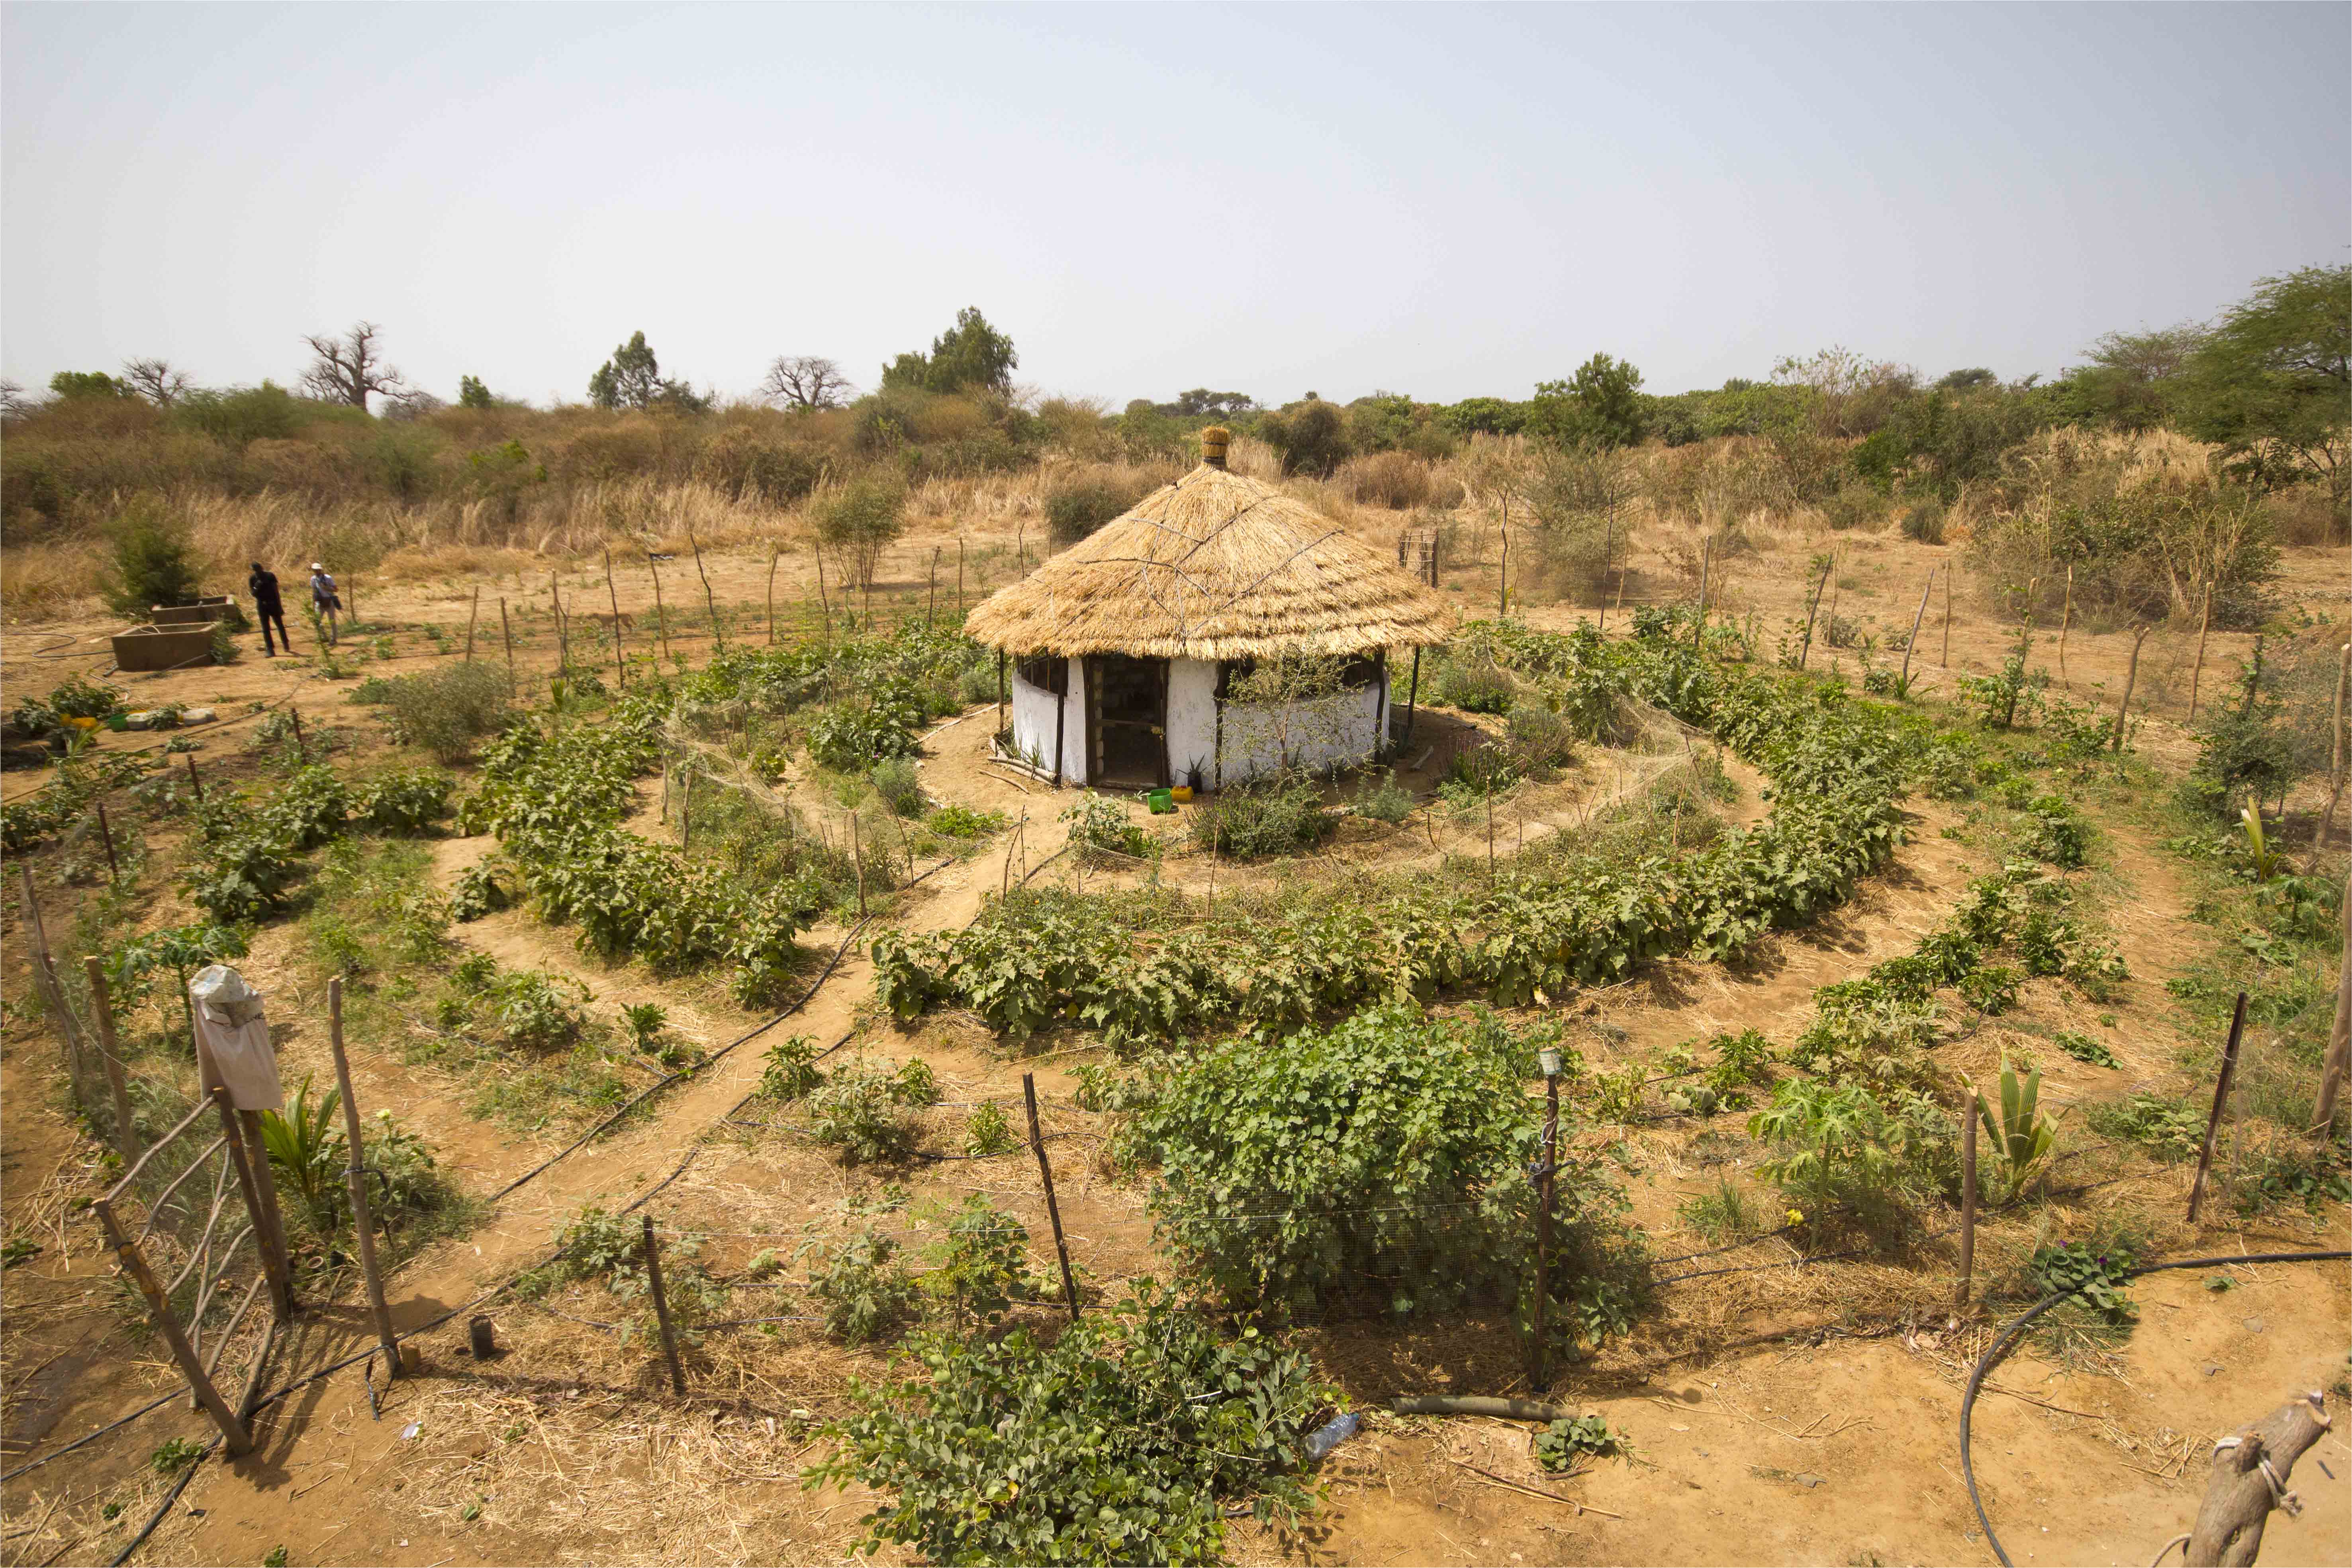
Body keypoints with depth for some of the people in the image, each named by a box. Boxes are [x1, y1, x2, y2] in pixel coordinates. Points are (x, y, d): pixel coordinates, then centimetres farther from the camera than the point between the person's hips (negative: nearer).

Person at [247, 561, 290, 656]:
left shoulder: (270, 576, -4)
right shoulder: (252, 579, 0)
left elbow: (276, 591, -3)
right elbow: (253, 594, -1)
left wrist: (280, 607, -4)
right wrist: (257, 587, -23)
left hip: (273, 603, -1)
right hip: (262, 606, 1)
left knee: (280, 625, 8)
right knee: (265, 629, -2)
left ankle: (286, 645, 26)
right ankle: (270, 650, -2)